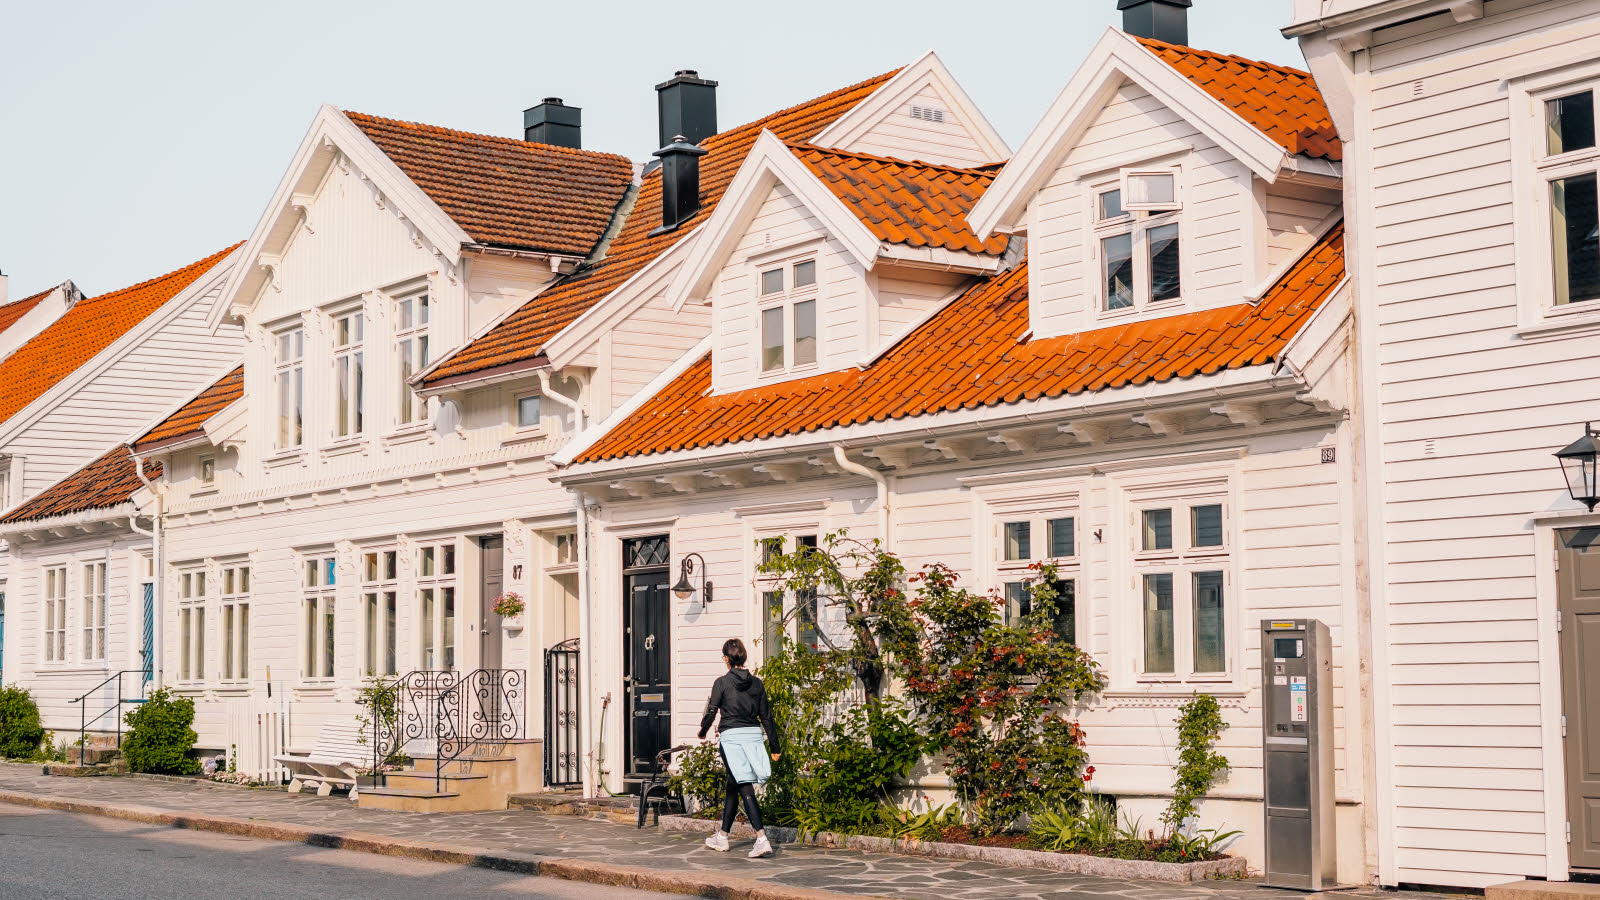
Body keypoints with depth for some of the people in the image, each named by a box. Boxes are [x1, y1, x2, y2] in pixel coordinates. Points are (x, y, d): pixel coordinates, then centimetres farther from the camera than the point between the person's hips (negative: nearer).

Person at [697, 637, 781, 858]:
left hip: (731, 735, -5)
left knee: (745, 788, -8)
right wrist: (775, 746, 14)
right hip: (754, 734, 5)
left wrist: (703, 731, 17)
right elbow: (766, 715, 10)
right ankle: (722, 836, 24)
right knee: (732, 787, 16)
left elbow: (711, 711, -3)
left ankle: (762, 839, -20)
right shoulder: (756, 683, 8)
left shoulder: (722, 682, -5)